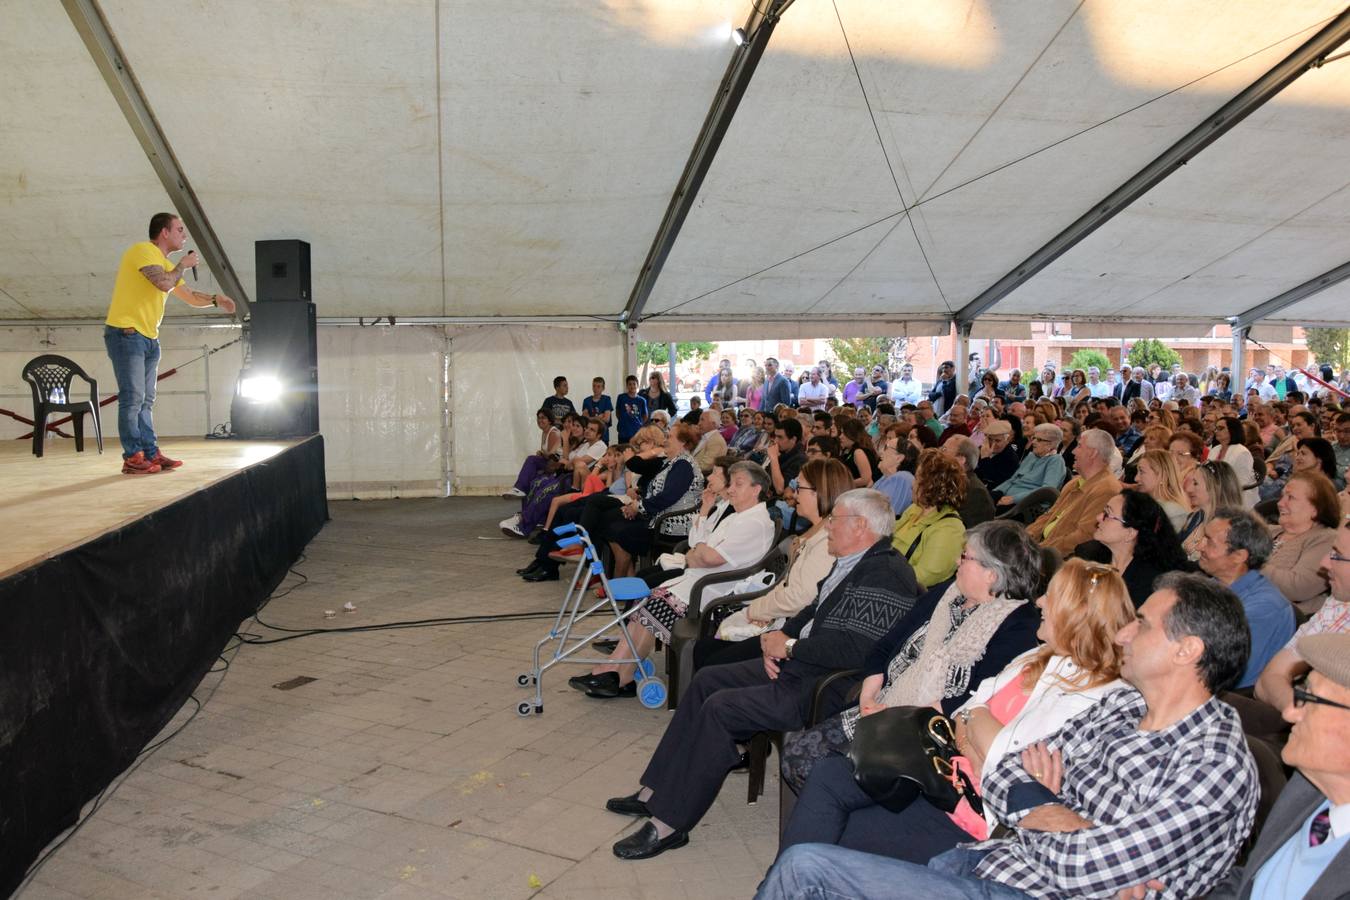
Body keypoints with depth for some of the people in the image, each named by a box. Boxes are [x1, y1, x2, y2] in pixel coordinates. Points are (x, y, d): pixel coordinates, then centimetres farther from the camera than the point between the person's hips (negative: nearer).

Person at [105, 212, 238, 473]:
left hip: (149, 338, 10)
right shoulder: (143, 250, -10)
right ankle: (132, 458, -6)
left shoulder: (167, 265, 19)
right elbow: (165, 284, -24)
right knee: (132, 398, -9)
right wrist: (183, 265, -7)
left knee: (146, 400, 10)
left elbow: (190, 296, 22)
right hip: (126, 334, -10)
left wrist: (216, 300, 5)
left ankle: (150, 453, 14)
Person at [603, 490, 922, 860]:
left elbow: (857, 649, -29)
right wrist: (777, 637, -1)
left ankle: (669, 823, -8)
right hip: (798, 664, 11)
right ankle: (655, 791, 15)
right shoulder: (849, 563, 11)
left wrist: (789, 646, -18)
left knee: (719, 708, -20)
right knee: (707, 680, 9)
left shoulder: (888, 576, -20)